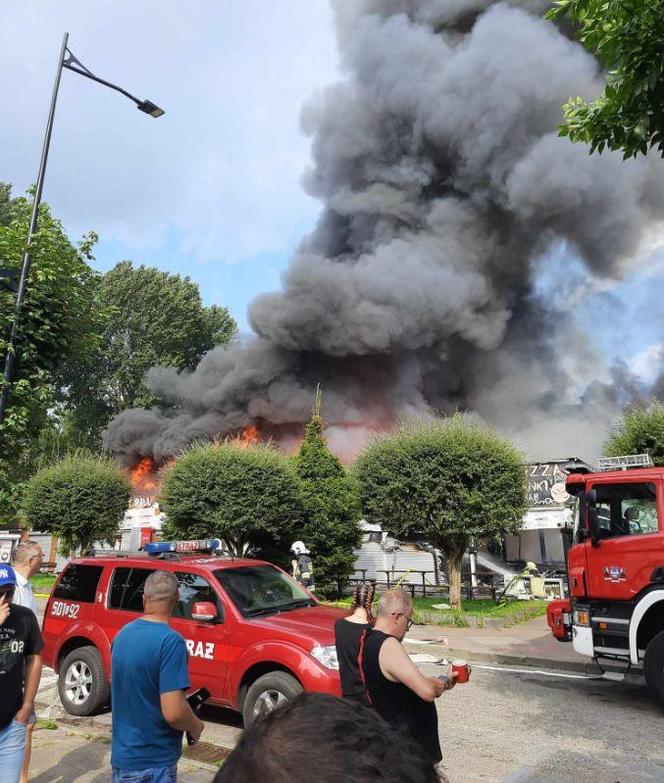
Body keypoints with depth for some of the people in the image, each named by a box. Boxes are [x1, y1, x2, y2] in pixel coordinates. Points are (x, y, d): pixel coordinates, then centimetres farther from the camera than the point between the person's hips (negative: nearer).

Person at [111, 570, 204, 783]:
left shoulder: (122, 634, 1)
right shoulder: (170, 640, -24)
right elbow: (173, 712, -28)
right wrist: (196, 727, -7)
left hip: (121, 755, 7)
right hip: (153, 764, -7)